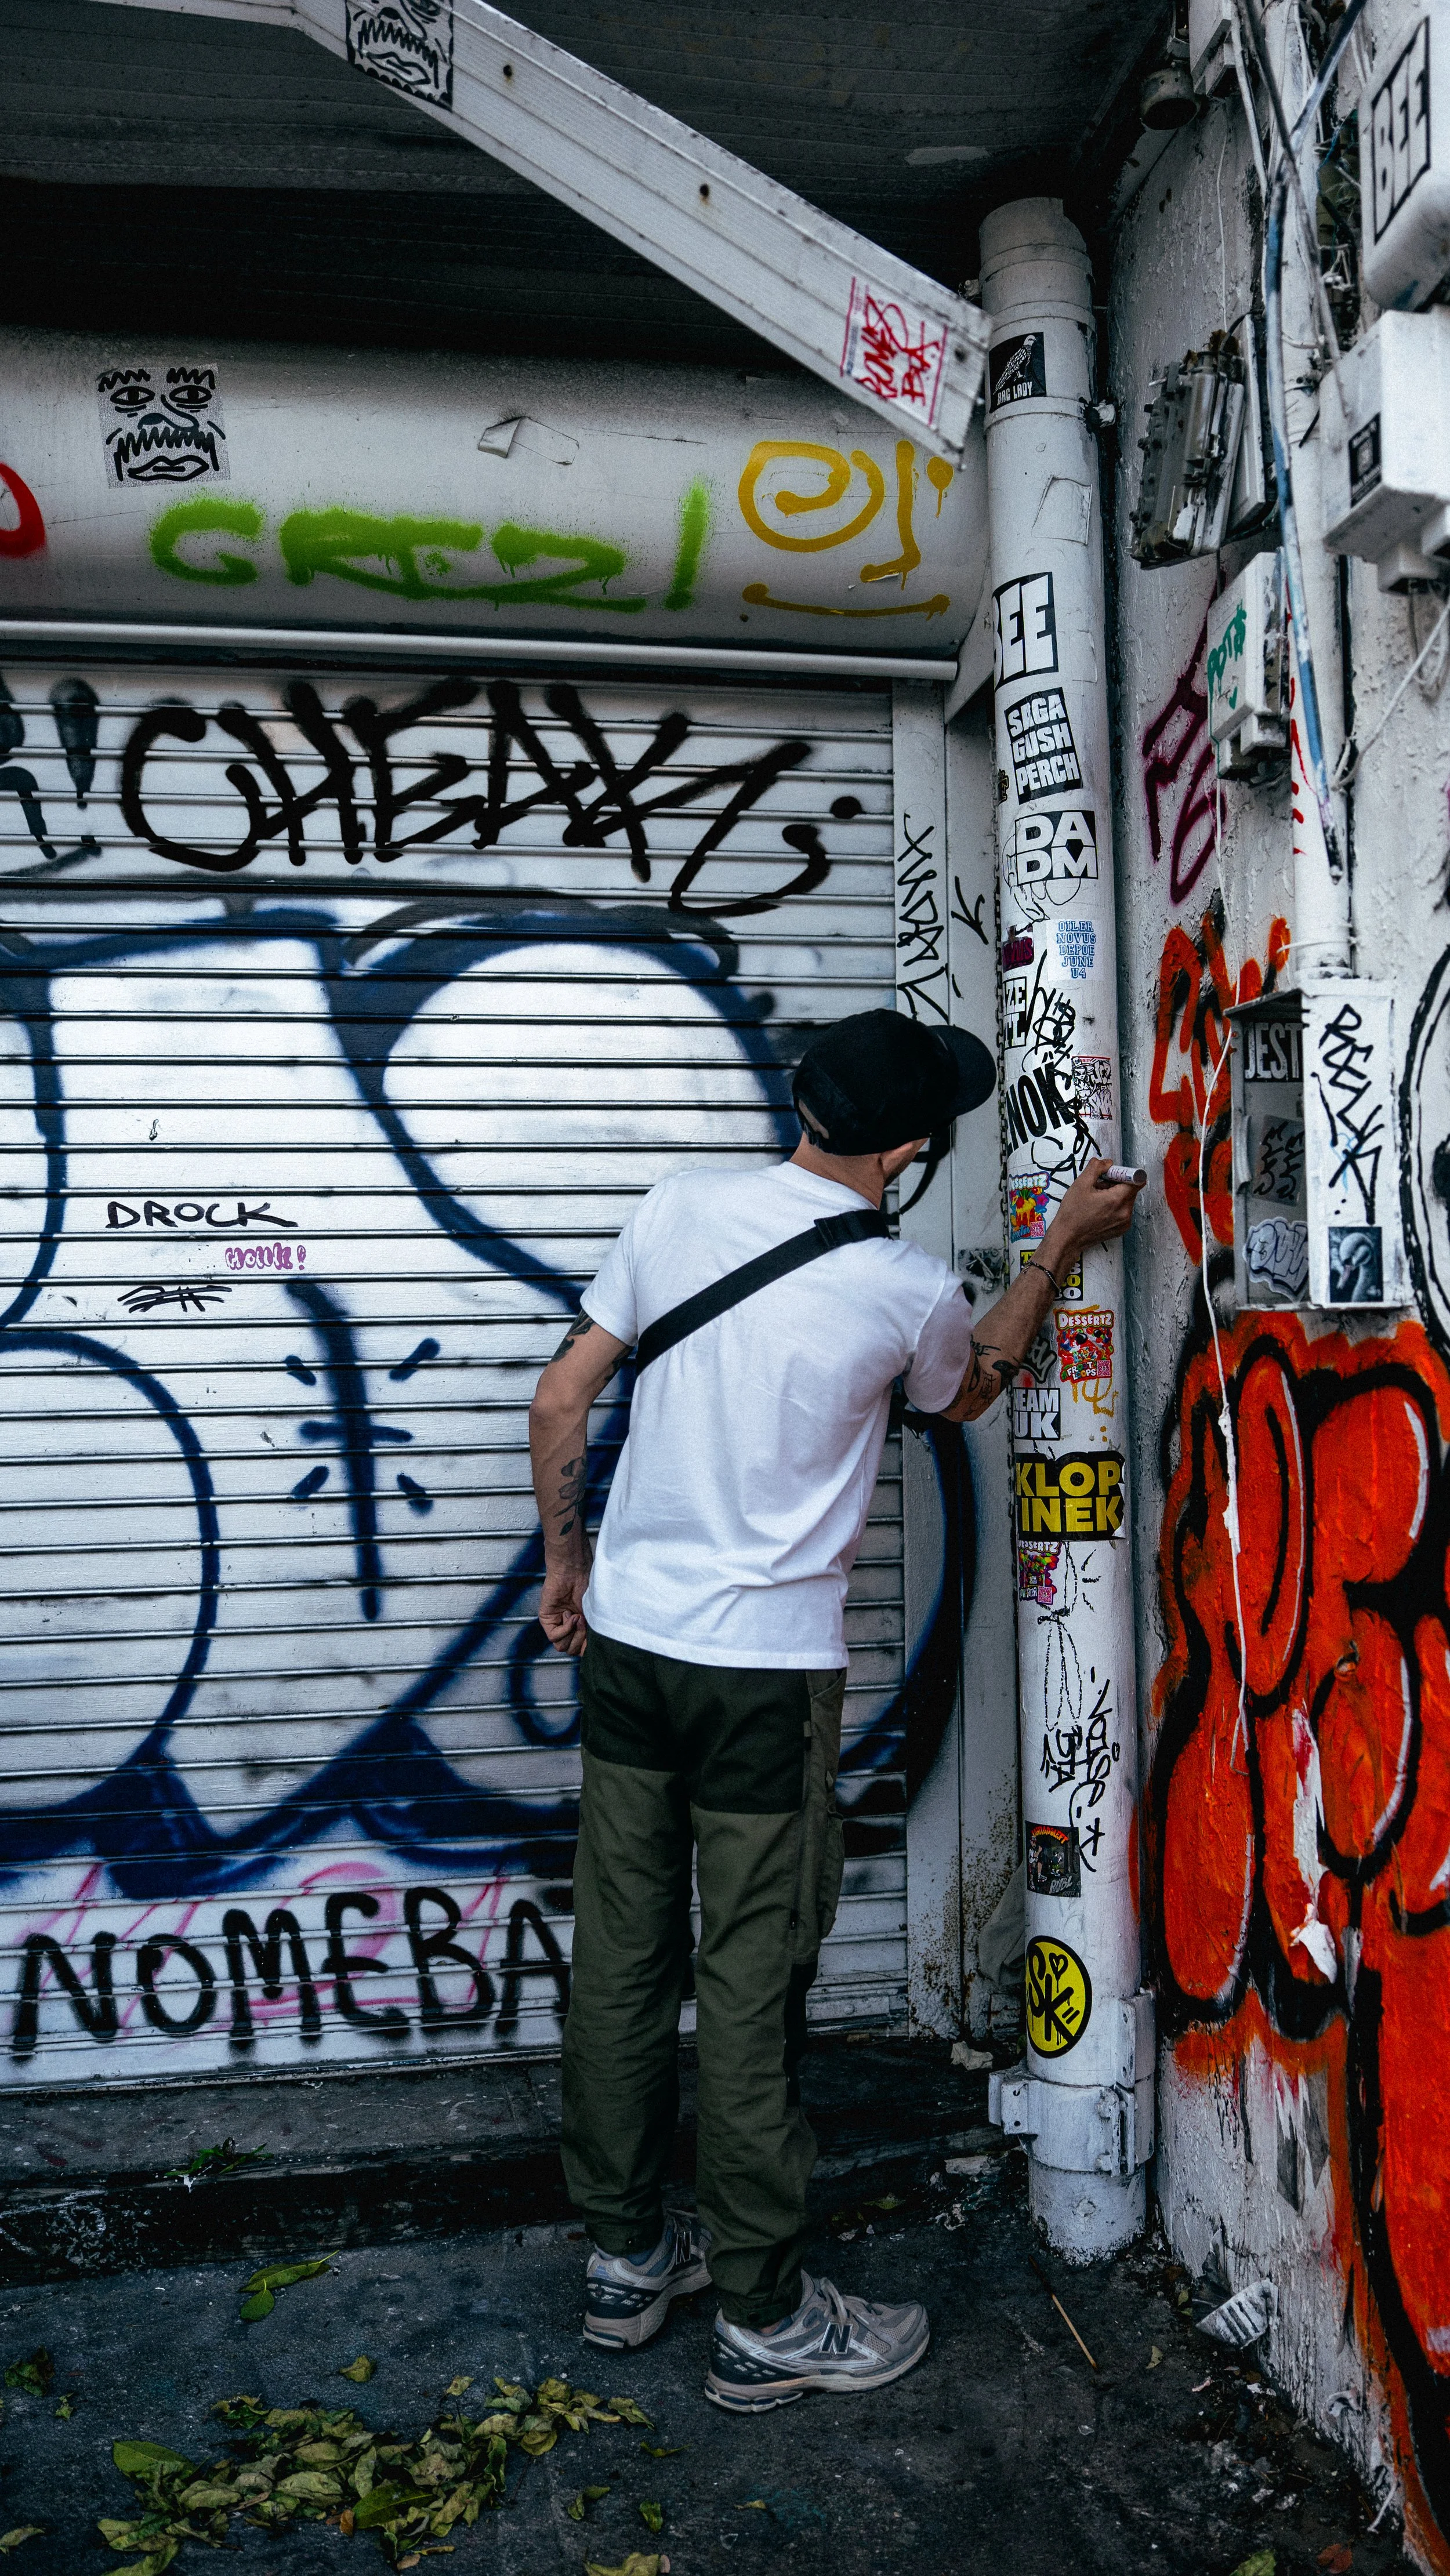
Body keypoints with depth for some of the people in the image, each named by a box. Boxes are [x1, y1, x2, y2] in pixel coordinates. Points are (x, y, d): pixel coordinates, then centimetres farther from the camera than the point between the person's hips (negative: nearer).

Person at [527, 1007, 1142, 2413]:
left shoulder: (681, 1207, -2)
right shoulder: (908, 1290, -11)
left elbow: (559, 1401, 3)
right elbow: (971, 1391, 13)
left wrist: (564, 1553, 17)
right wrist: (1064, 1243, 21)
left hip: (625, 1638, 5)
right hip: (766, 1673, -5)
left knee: (620, 1960, 15)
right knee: (751, 1991, 6)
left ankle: (626, 2256, 32)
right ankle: (763, 2320, 22)